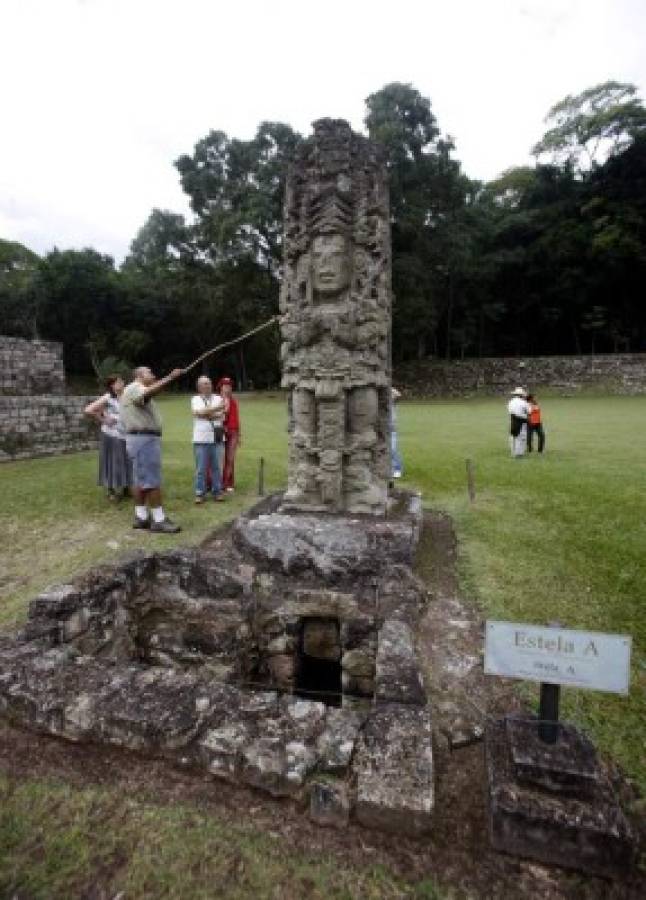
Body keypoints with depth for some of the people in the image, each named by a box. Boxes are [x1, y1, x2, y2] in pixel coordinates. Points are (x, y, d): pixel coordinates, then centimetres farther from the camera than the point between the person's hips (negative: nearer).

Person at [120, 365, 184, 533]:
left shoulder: (141, 391, 26)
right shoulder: (134, 388, -9)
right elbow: (149, 392, -33)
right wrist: (170, 378, -38)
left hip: (146, 438, 11)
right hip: (143, 439, -11)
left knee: (141, 479, 12)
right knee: (152, 480, -10)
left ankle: (141, 517, 17)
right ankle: (159, 520, -7)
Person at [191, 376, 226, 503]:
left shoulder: (218, 398, 13)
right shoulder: (195, 399, 8)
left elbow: (221, 415, 1)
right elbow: (198, 412, -11)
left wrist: (206, 414, -9)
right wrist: (216, 408, -12)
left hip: (217, 438, 2)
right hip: (201, 439, -2)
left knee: (217, 467, 5)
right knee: (201, 468, -1)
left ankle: (217, 492, 14)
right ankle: (199, 493, 6)